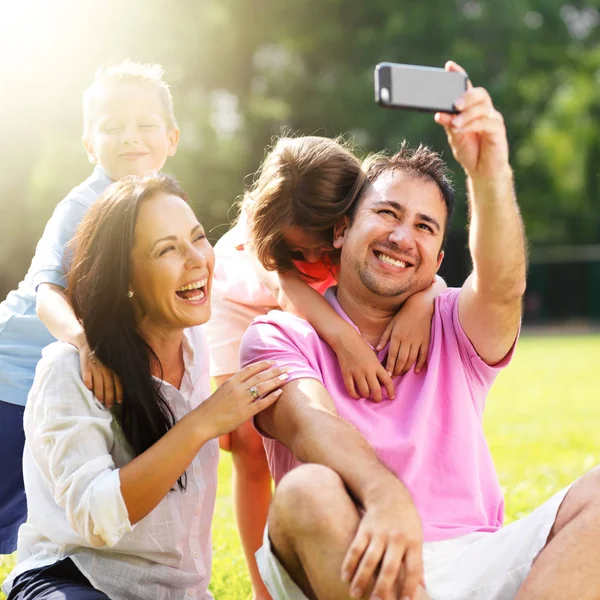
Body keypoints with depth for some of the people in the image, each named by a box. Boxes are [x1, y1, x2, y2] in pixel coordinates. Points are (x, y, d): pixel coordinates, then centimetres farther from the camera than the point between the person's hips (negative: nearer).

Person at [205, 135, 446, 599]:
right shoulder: (247, 245, -34)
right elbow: (290, 284, -50)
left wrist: (421, 302, -64)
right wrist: (343, 336, -67)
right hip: (247, 305, -1)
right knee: (249, 444, -16)